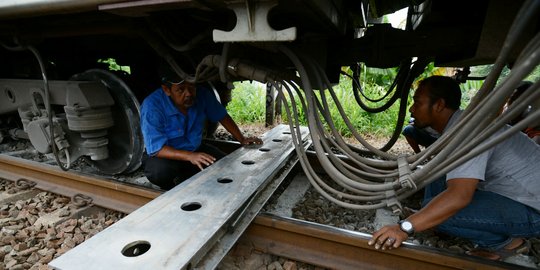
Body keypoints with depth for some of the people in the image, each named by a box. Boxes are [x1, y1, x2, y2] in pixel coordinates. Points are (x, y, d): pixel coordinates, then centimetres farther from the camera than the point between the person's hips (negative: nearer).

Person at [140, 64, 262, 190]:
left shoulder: (203, 95, -15)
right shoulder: (152, 105, -26)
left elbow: (222, 117, 0)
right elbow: (156, 148, -29)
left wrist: (242, 140, -5)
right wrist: (190, 156, -44)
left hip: (196, 149, 4)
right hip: (168, 154, -3)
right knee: (159, 170, -37)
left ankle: (182, 180, 0)